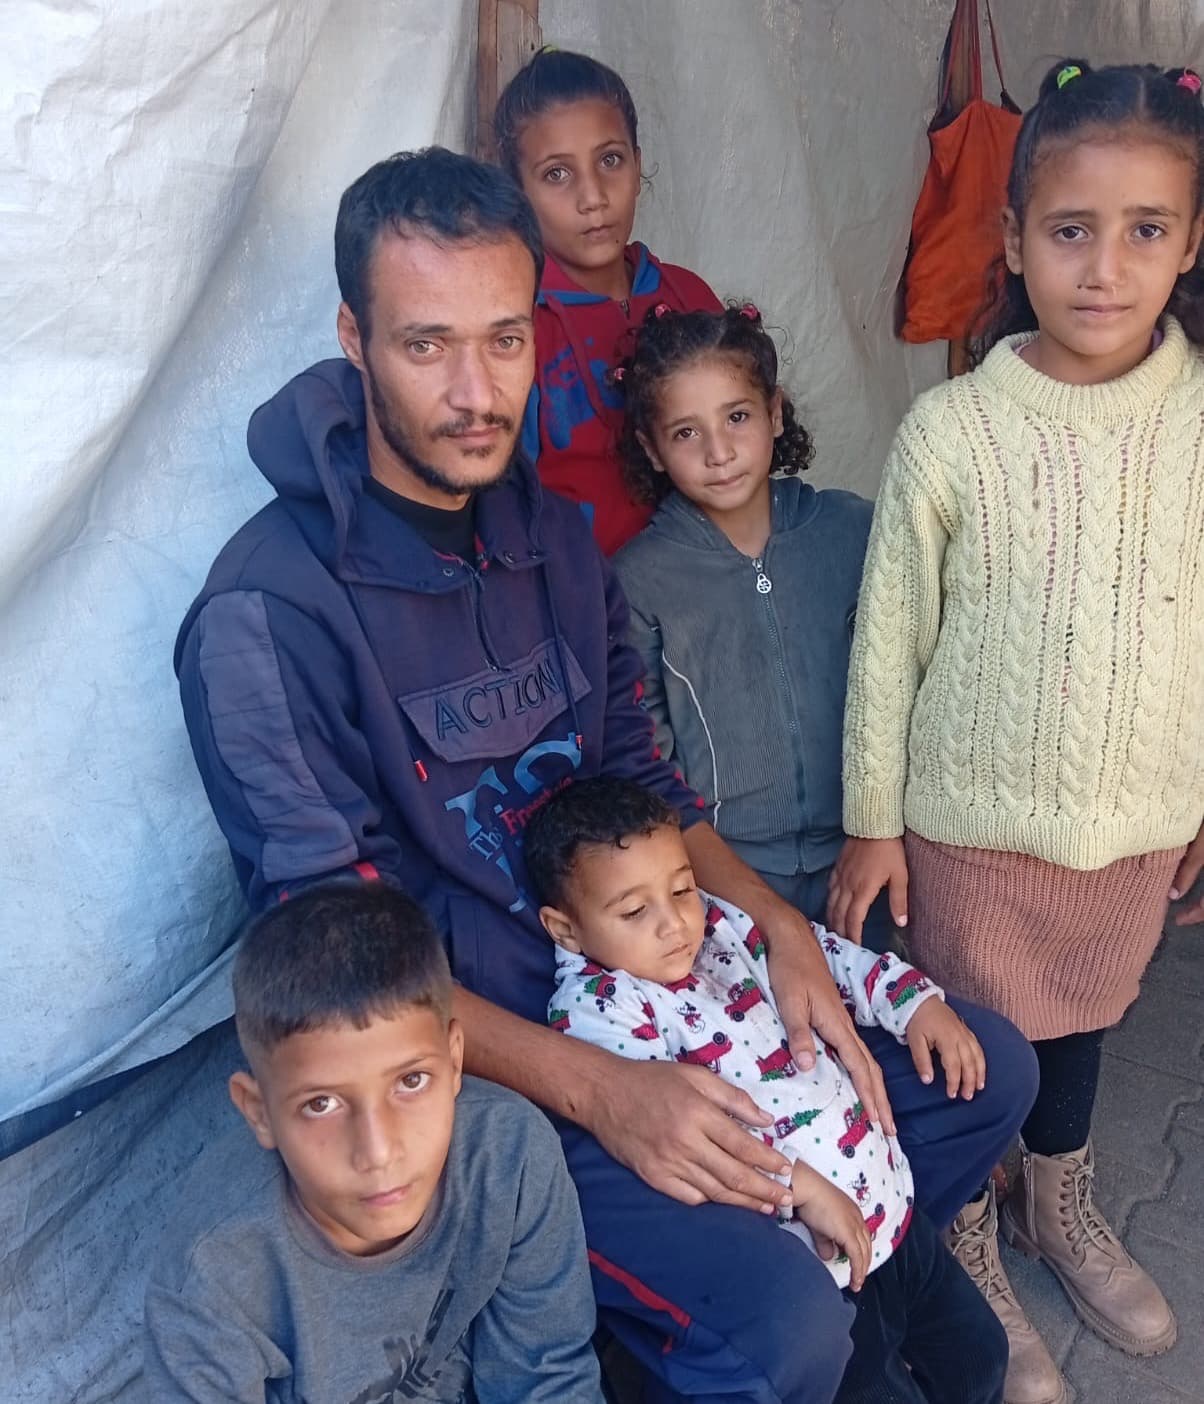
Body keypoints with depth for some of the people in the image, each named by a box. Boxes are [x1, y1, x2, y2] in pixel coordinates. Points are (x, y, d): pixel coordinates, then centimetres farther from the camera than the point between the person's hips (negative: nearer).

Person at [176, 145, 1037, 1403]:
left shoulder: (554, 535, 4)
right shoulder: (268, 615, -20)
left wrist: (778, 925, -3)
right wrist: (599, 1092, -23)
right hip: (468, 1060, -7)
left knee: (984, 1072, 8)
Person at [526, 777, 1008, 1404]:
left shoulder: (715, 923, 2)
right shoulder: (593, 1008, -21)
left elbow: (813, 951, 16)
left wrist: (915, 999, 6)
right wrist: (799, 1184, -32)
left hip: (893, 1208, 8)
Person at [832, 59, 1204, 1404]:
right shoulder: (949, 433, -17)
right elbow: (889, 639, -9)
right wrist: (870, 821, -4)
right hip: (972, 819, -3)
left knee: (1080, 1013, 25)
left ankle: (1061, 1207, 54)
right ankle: (965, 1254, 43)